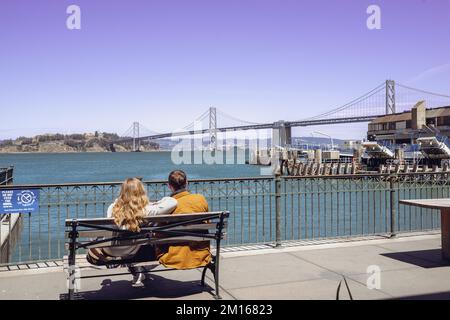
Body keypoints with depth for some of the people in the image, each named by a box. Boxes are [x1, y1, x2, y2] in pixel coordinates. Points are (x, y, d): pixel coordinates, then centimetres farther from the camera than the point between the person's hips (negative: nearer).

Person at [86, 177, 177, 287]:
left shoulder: (113, 208, -20)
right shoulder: (147, 211, -27)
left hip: (107, 255, 0)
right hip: (130, 256, 0)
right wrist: (155, 204, -7)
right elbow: (173, 202, -25)